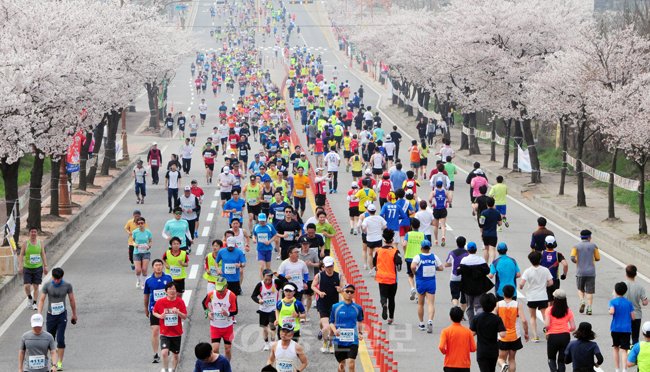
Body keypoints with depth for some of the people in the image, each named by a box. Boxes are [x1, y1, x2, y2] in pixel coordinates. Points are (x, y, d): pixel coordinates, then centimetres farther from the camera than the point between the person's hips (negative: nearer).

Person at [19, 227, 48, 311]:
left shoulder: (40, 242, 3)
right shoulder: (25, 243, -4)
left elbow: (43, 255, 8)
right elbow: (21, 255, -2)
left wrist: (45, 266, 3)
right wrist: (20, 266, -13)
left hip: (38, 268, 2)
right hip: (27, 268, -2)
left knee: (36, 286, 2)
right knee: (27, 286, -10)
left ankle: (34, 303, 13)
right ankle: (29, 298, 19)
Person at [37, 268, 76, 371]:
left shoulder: (67, 285, -5)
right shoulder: (47, 285, -6)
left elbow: (72, 300, 6)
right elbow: (41, 300, -7)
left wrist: (74, 314, 14)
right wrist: (39, 315, -17)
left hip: (62, 315, -2)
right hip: (51, 315, 2)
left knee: (60, 339, -11)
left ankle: (59, 363, -8)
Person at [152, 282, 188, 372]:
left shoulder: (180, 302, -4)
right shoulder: (160, 302, -6)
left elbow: (185, 317, -1)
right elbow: (154, 312, 9)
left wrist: (178, 312, -21)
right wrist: (160, 316, -13)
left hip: (177, 333, 2)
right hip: (165, 333, -2)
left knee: (175, 355, 11)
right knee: (164, 352, -19)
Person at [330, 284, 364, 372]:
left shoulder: (357, 308, 3)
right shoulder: (335, 307, 0)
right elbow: (331, 322, 6)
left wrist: (360, 333, 6)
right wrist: (334, 330, -14)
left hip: (353, 341, -1)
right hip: (339, 341, 1)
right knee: (341, 365, 10)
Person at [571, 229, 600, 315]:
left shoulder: (576, 246, 1)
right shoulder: (593, 246, 2)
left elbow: (572, 258, -11)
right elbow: (598, 258, 8)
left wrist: (576, 261, 10)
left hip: (580, 272, 0)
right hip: (591, 272, 0)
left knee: (580, 289, 16)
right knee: (590, 291, 2)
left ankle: (582, 301, -8)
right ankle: (589, 308, -7)